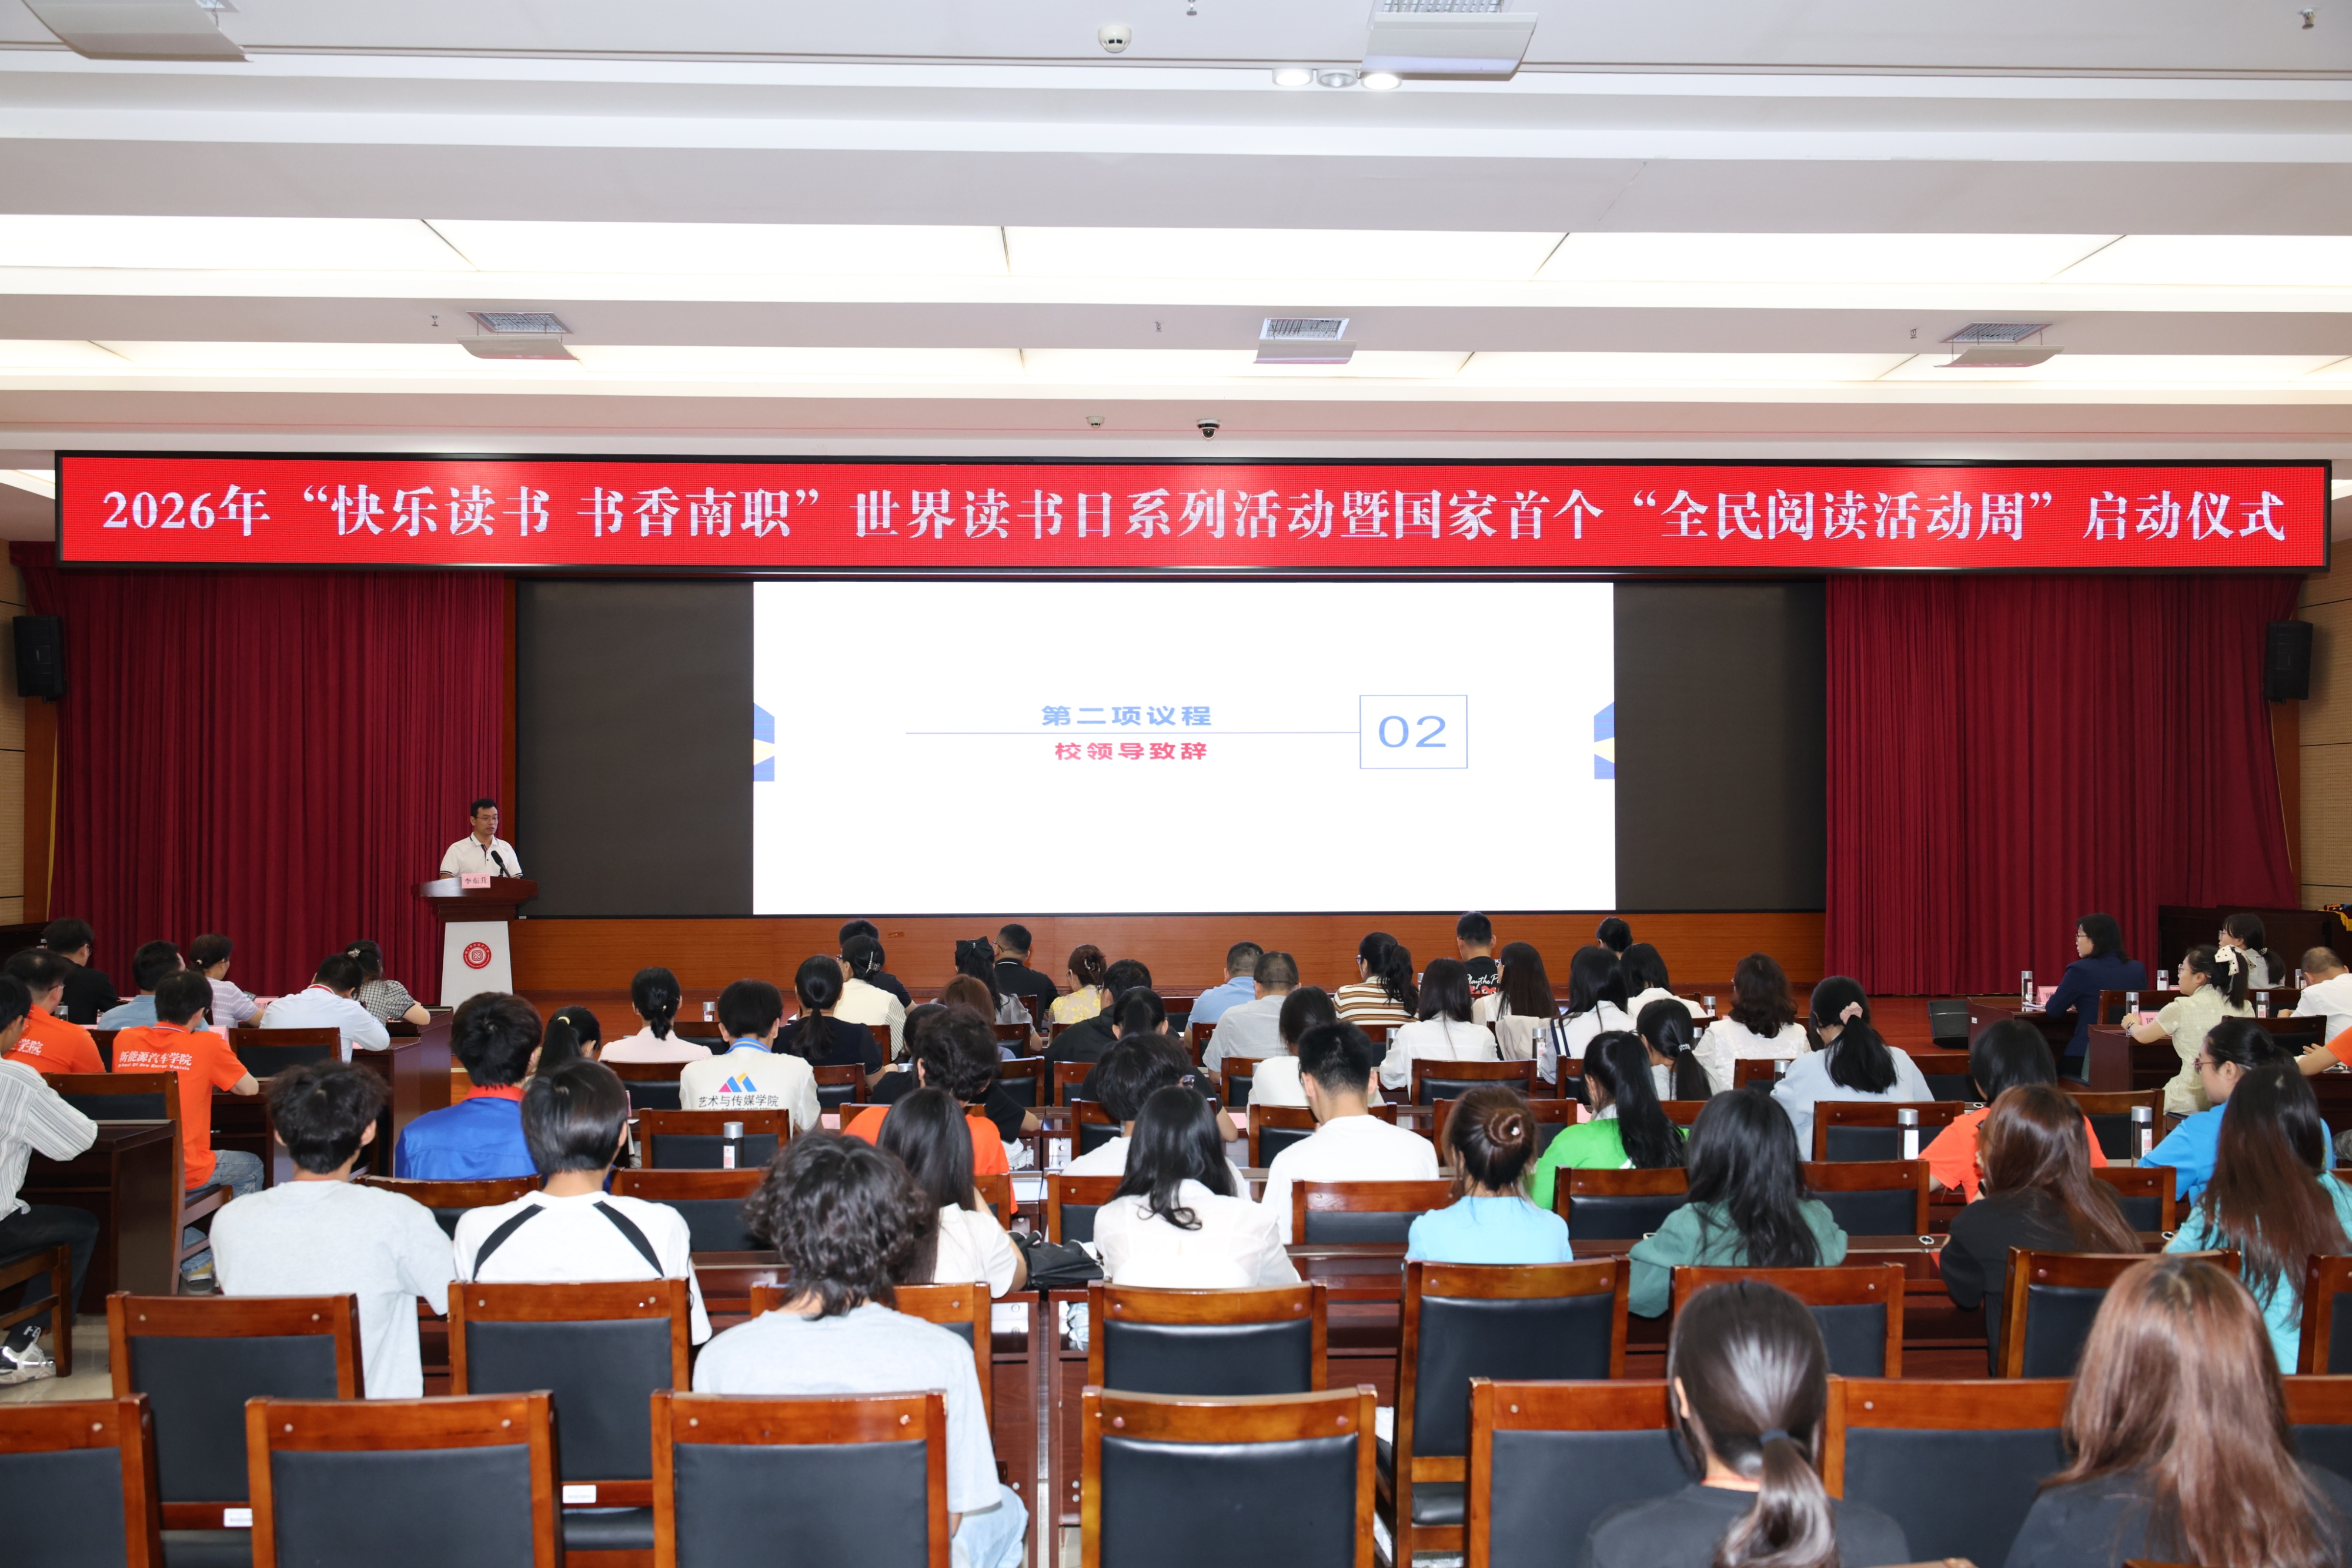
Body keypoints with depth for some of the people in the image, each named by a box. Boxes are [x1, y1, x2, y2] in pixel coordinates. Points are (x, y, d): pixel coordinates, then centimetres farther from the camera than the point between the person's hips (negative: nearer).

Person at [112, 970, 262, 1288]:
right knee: (251, 1167, 25)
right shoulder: (208, 1044, -8)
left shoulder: (124, 1040, 4)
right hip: (185, 1172, -4)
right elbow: (250, 1088, 2)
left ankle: (195, 1263, 30)